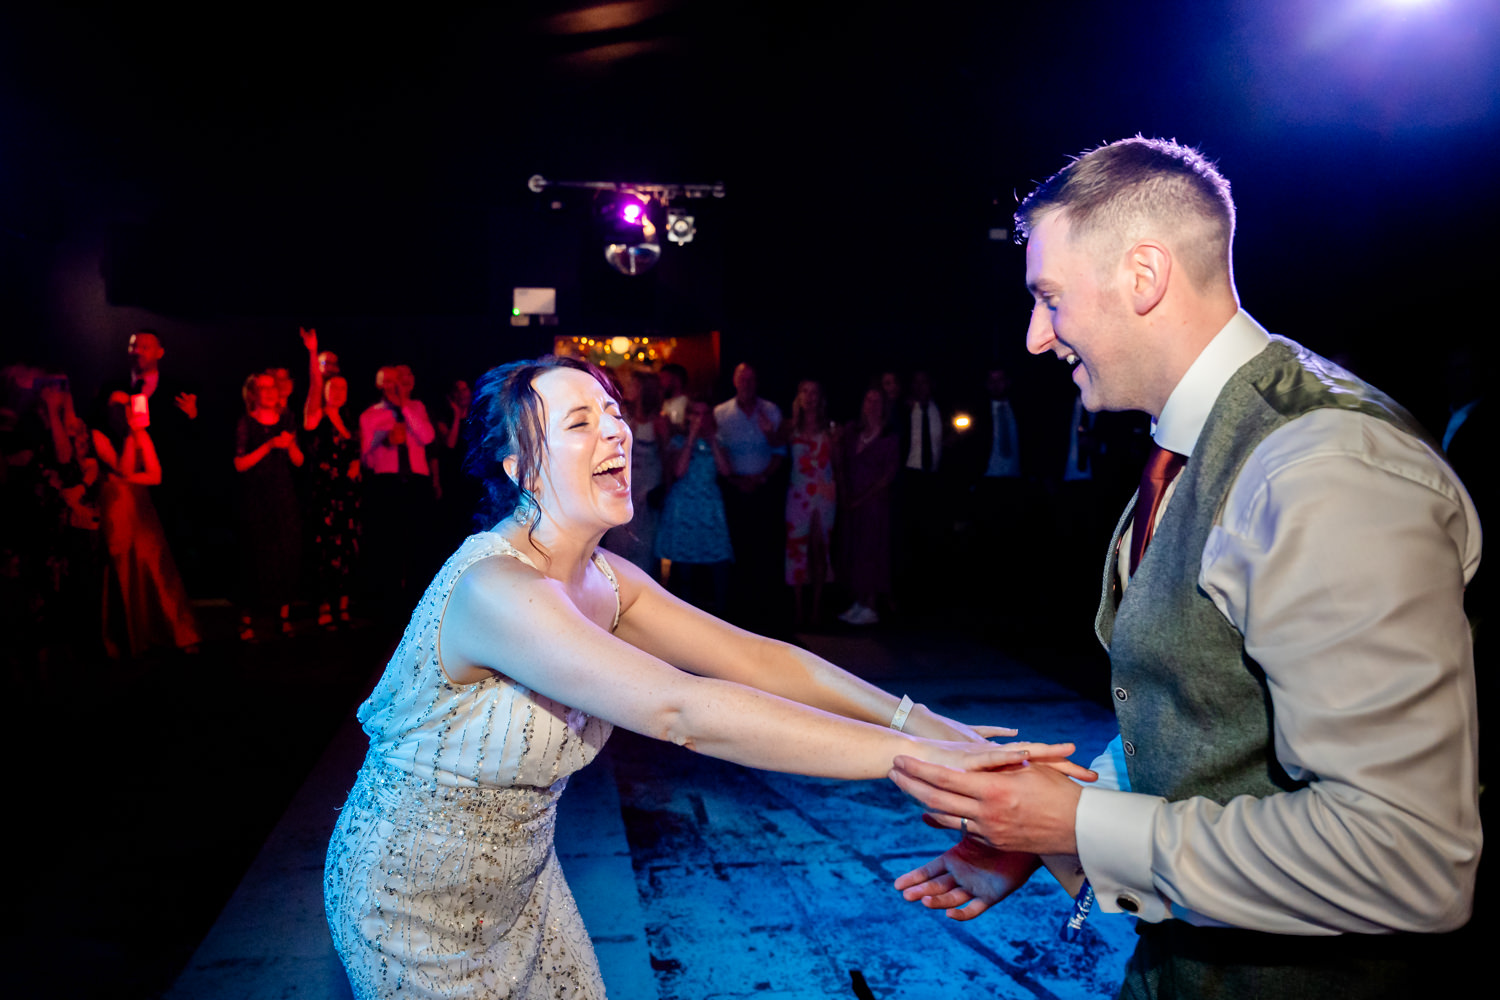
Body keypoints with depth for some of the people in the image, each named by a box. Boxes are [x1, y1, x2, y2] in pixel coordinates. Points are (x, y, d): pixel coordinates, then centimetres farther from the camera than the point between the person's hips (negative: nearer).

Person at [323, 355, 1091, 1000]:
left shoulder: (602, 580, -6)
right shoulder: (495, 589, -33)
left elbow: (753, 658, -12)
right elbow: (681, 711, -43)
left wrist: (918, 717, -24)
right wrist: (914, 756, -44)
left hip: (519, 876, 7)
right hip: (414, 903, -6)